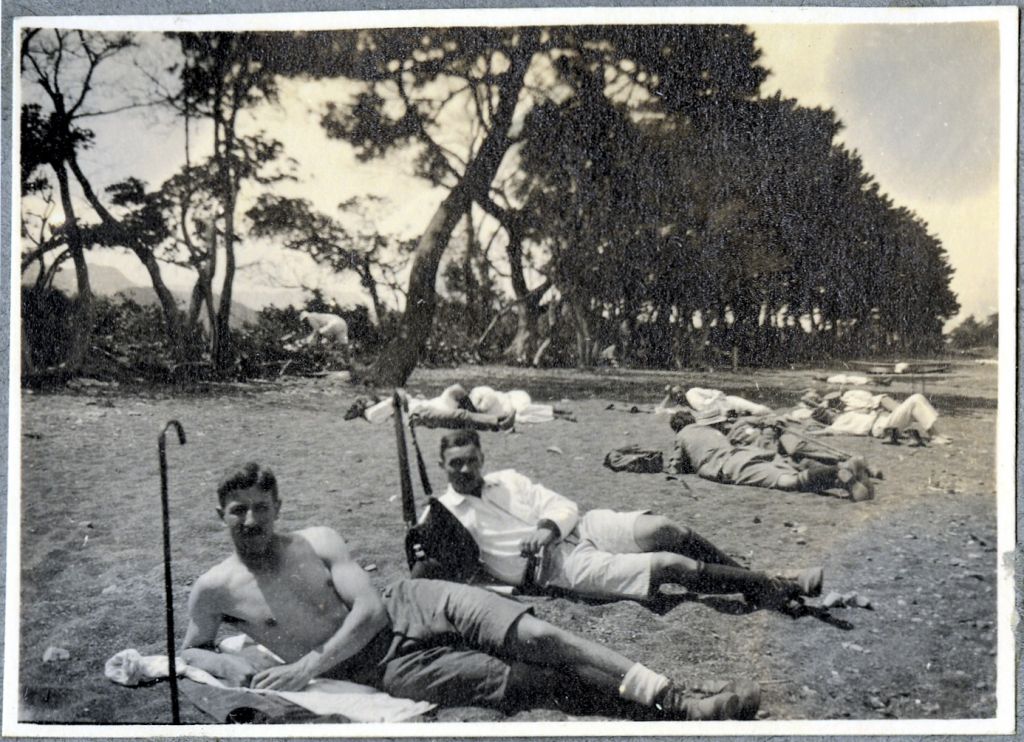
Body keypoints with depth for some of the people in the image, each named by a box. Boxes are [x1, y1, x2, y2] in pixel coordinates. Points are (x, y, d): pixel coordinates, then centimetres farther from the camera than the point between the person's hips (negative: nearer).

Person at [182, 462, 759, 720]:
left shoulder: (319, 540, 3)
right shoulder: (215, 589, 0)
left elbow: (370, 609, -4)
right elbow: (191, 651, 15)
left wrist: (308, 664, -16)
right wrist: (236, 669, -8)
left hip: (414, 604, 2)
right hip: (388, 667, -2)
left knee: (541, 639, -19)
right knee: (521, 683, -19)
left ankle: (681, 702, -20)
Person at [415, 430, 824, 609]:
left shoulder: (507, 479, 16)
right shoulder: (441, 513, 4)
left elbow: (563, 505, 9)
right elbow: (420, 569, -3)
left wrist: (548, 527, -13)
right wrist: (425, 560, -26)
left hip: (581, 528, 5)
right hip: (554, 566, -5)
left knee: (667, 530, -21)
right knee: (673, 566, -19)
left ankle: (764, 584, -9)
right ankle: (779, 587, -8)